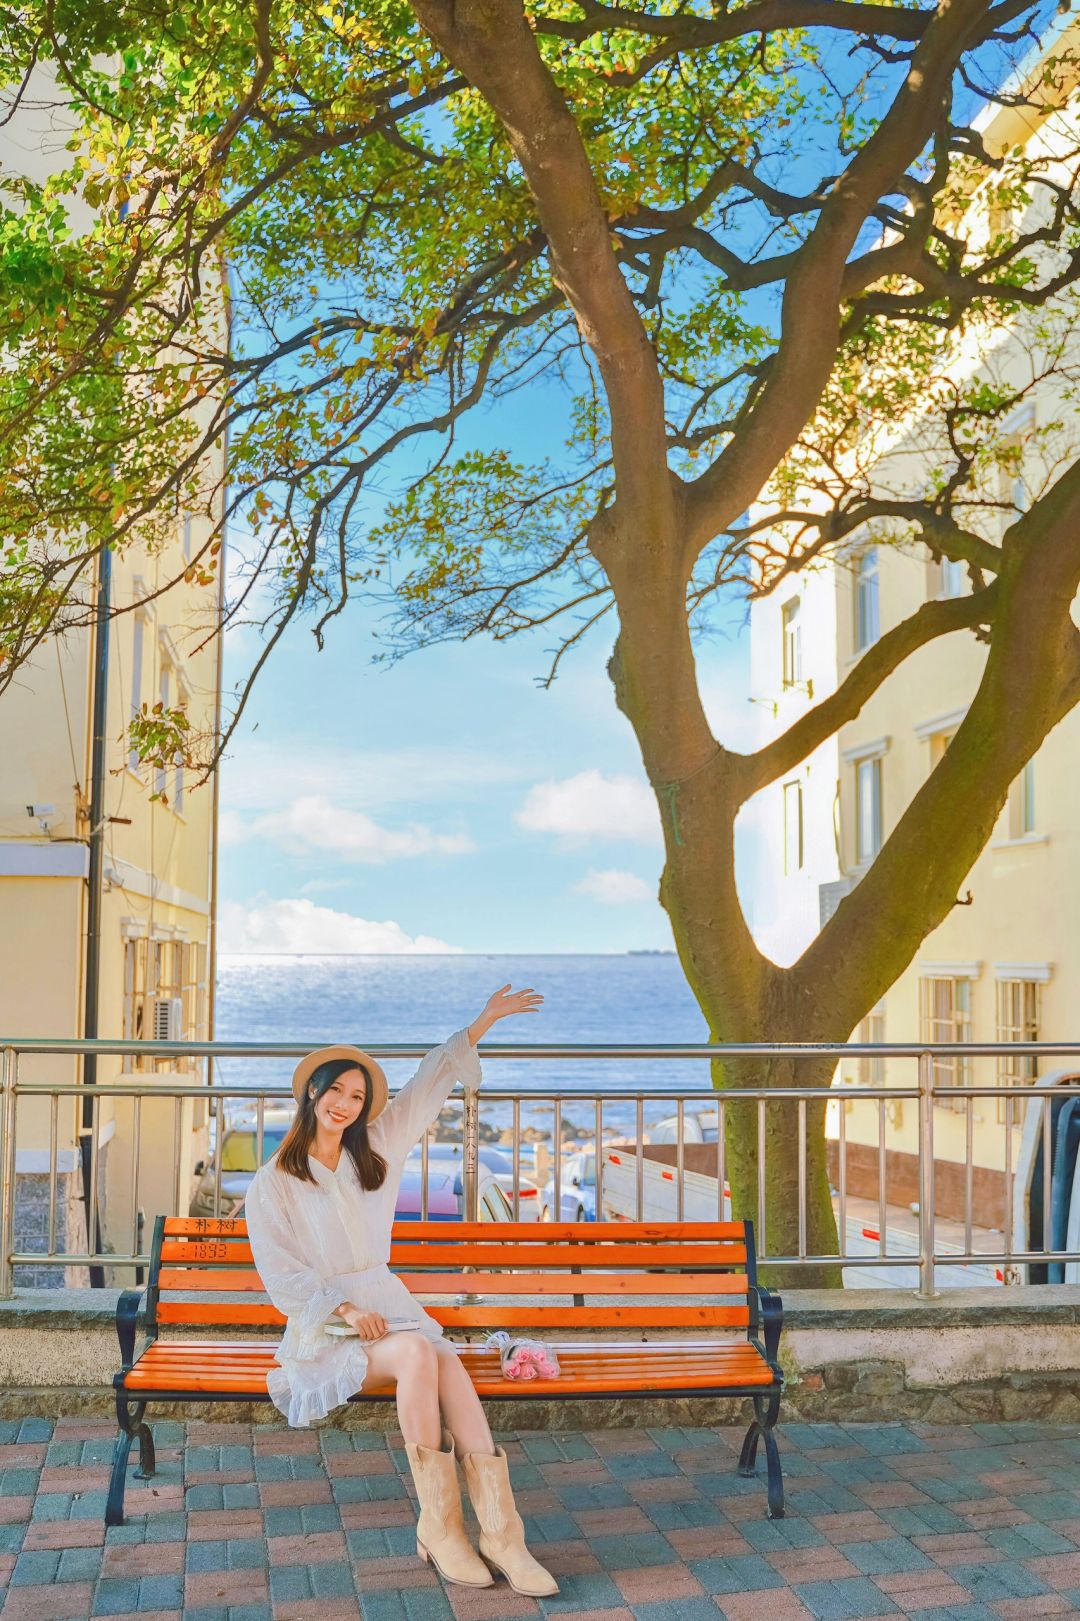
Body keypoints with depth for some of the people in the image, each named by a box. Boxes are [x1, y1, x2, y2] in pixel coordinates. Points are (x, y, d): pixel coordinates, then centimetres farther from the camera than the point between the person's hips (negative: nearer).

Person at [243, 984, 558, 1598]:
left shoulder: (376, 1152, 13)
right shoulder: (272, 1183, 1)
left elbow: (430, 1084, 17)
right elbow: (281, 1273, -3)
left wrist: (484, 1022, 16)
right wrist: (344, 1309, -15)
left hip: (387, 1305, 4)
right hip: (323, 1324, -4)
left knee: (449, 1367, -28)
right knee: (418, 1354, -33)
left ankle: (500, 1532, -33)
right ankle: (441, 1526, -24)